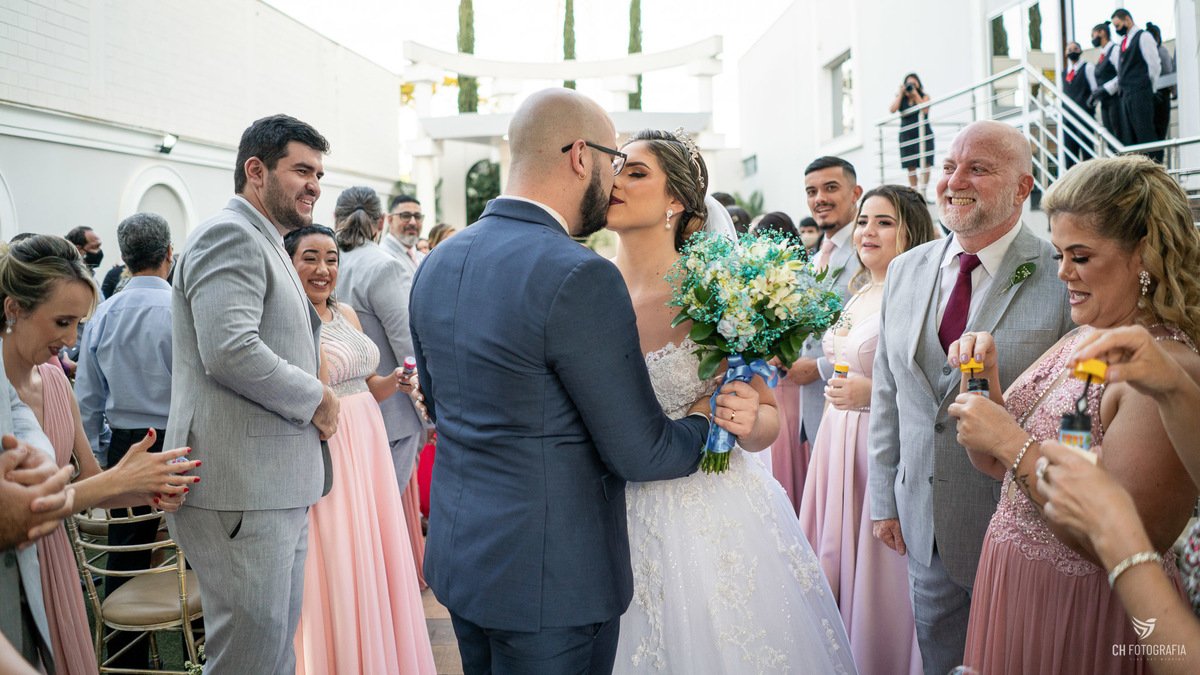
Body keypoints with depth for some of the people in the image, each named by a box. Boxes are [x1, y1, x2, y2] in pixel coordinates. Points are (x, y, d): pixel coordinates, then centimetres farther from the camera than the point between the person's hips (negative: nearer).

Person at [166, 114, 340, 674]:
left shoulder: (265, 243, 21)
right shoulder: (230, 235, -13)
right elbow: (230, 351, -26)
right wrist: (316, 399, -14)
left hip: (279, 490, 11)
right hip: (242, 489, -11)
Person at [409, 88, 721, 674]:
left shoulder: (436, 263, 2)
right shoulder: (579, 277, -23)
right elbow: (640, 454, -18)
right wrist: (710, 418, 1)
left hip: (458, 559, 8)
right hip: (549, 580, -8)